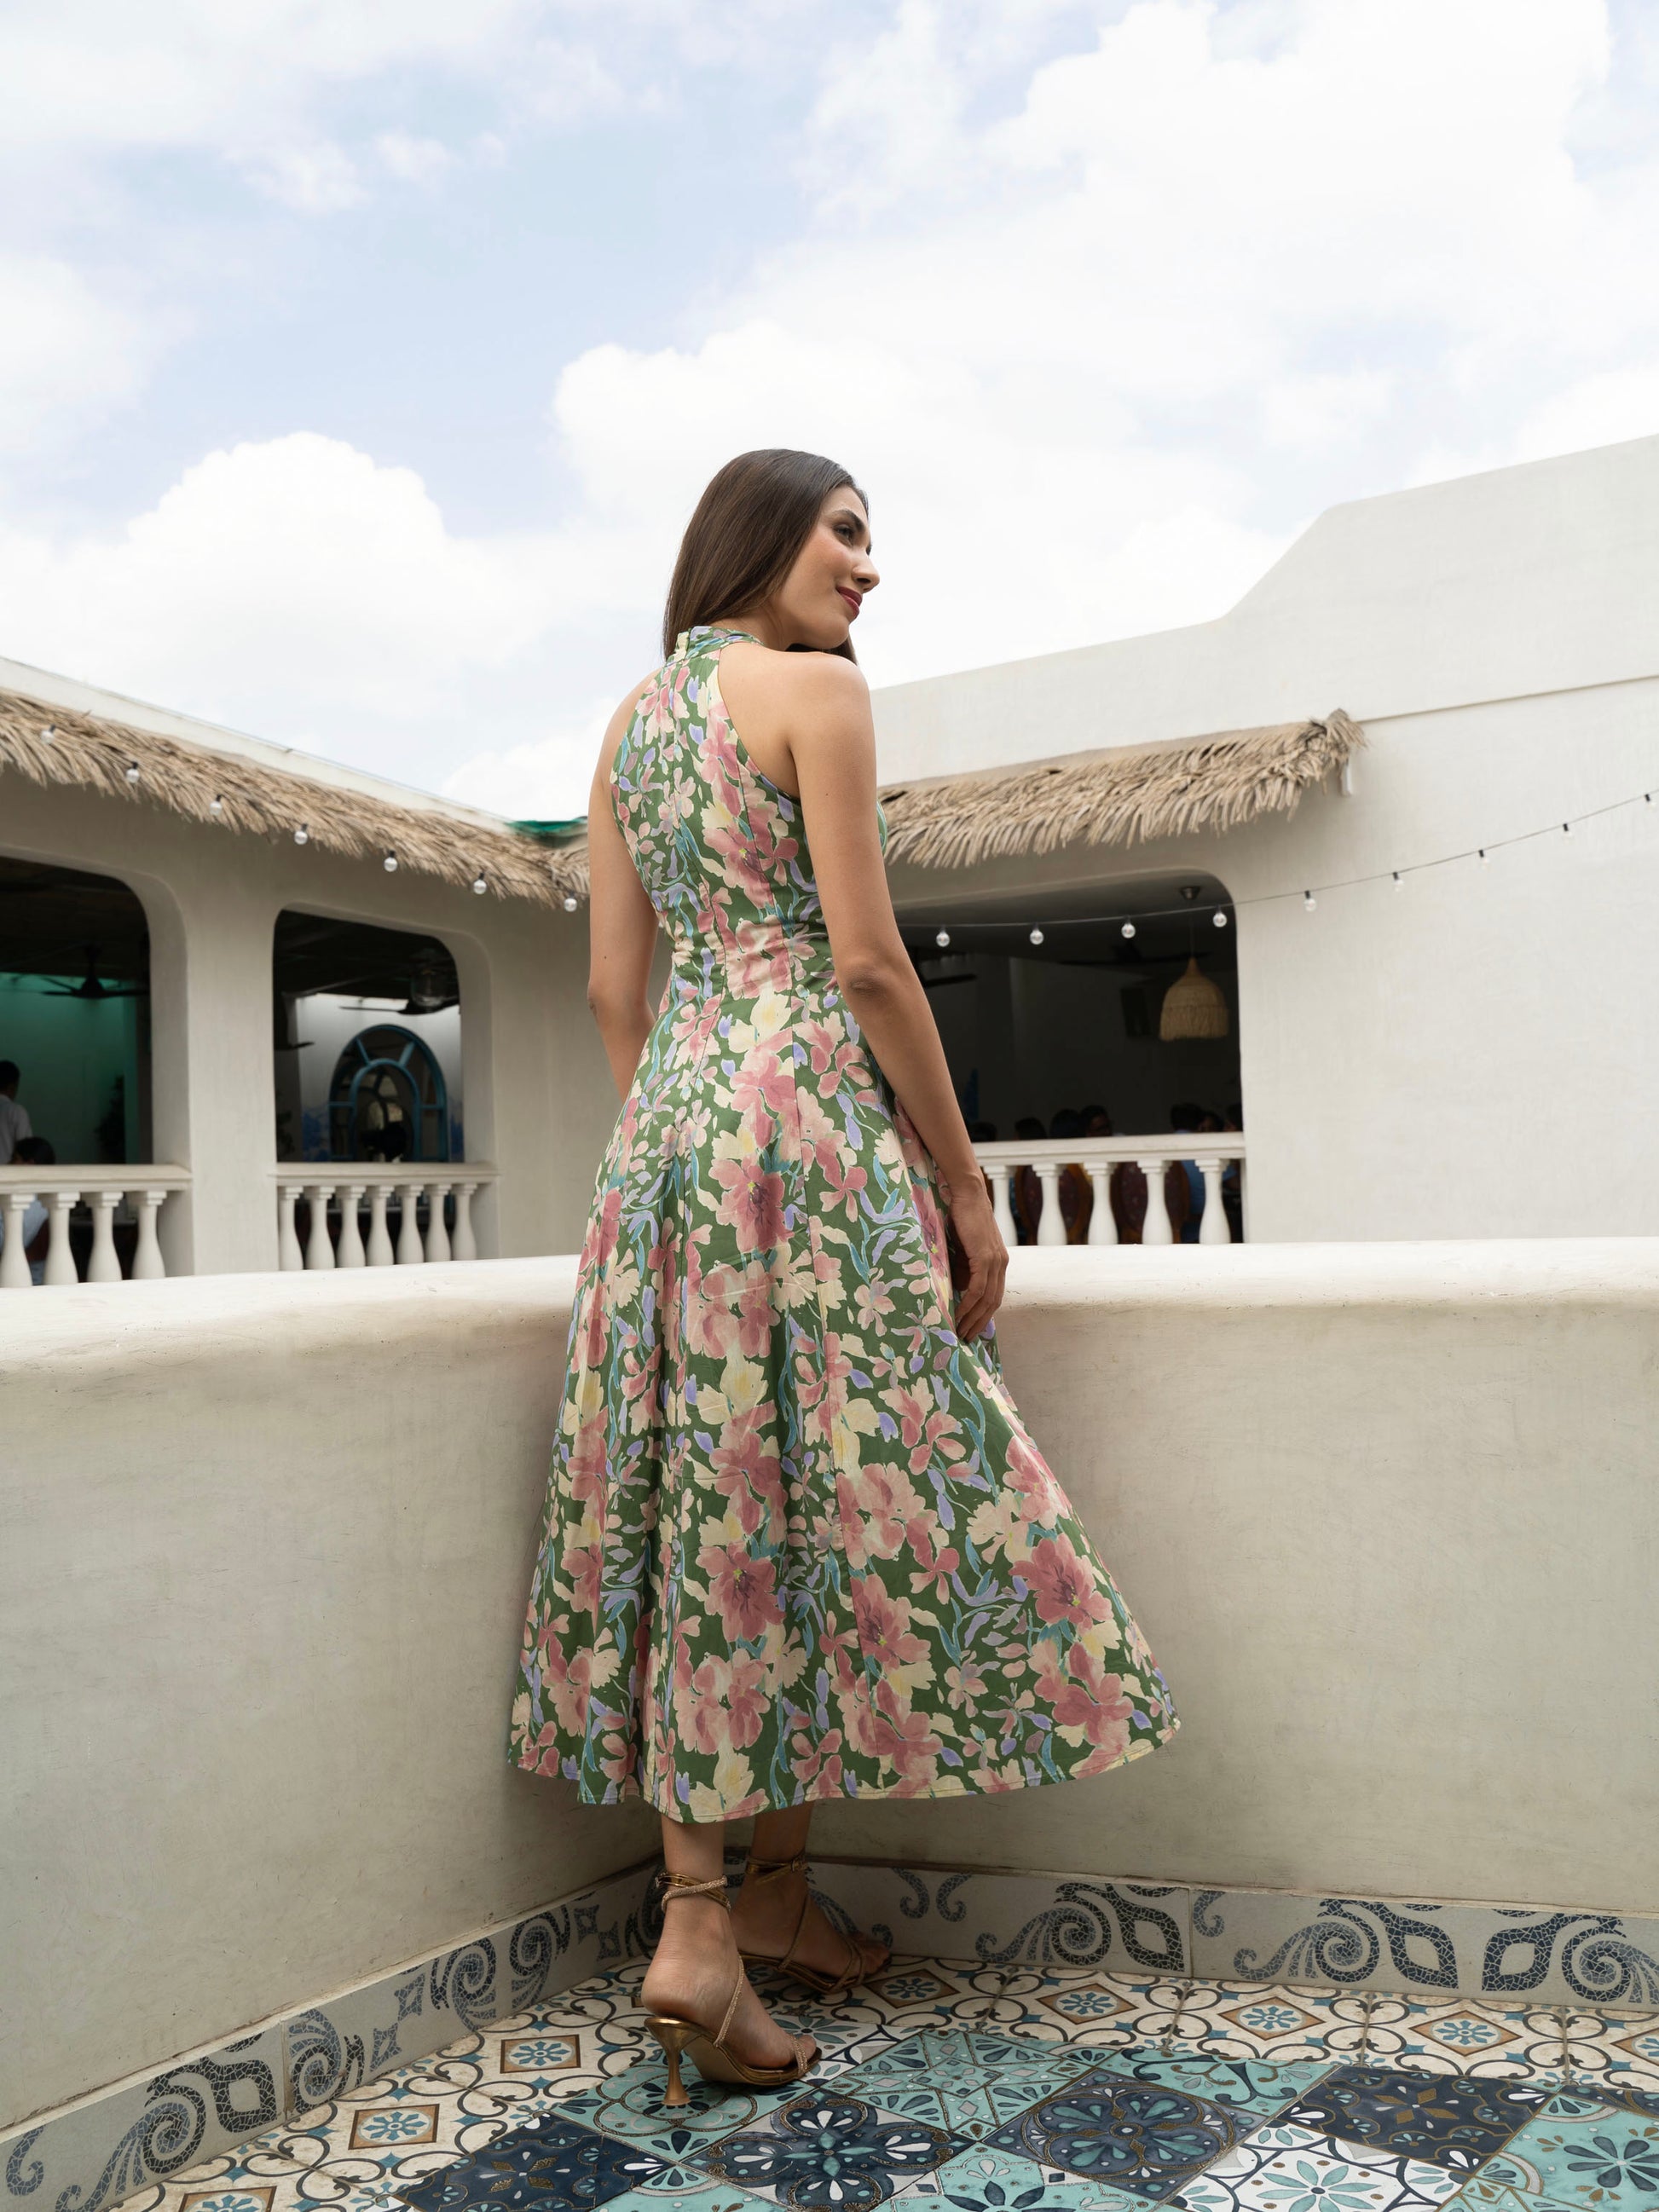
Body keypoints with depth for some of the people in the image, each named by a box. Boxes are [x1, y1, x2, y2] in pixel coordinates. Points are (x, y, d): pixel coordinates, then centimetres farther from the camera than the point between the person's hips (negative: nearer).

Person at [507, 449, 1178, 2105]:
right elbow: (867, 960, -11)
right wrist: (967, 1187, -6)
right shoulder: (816, 687, -4)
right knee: (822, 1485, 0)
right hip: (810, 1107, -7)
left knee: (710, 1494, 8)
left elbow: (614, 985, 15)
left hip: (666, 1119, 8)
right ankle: (741, 1904, 5)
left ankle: (717, 1901, 15)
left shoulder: (629, 721, 18)